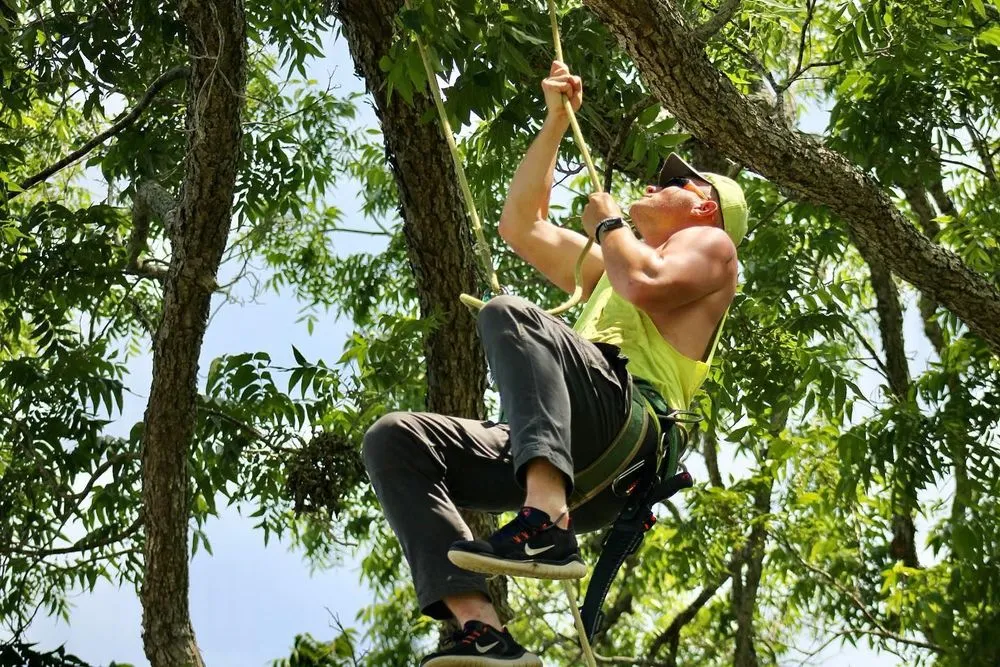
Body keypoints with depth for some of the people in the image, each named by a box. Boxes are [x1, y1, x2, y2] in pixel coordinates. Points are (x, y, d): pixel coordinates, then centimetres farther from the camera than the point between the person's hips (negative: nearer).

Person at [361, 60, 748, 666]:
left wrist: (609, 221, 14)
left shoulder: (709, 243, 18)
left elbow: (646, 286, -5)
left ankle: (547, 524, -50)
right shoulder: (609, 266, 41)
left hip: (630, 424, -8)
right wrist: (556, 121, 40)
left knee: (508, 313, -31)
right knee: (394, 439, -11)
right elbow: (522, 225, 41)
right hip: (580, 469, 8)